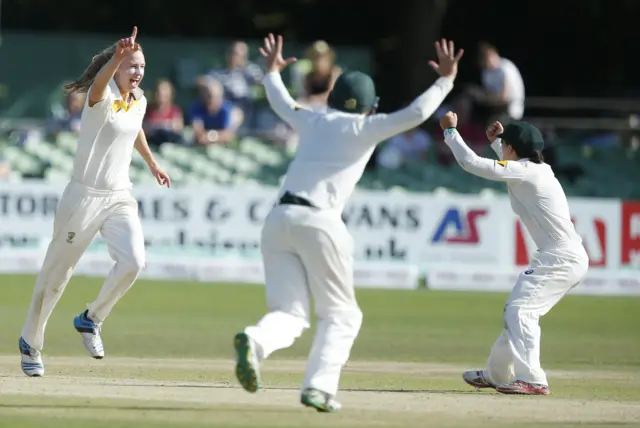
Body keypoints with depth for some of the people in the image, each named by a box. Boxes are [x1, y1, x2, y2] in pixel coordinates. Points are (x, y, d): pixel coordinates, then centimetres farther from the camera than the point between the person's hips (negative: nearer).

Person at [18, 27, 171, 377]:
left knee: (133, 261, -19)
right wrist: (118, 56, -62)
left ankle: (91, 320, 5)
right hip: (84, 198, -5)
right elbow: (99, 82, -42)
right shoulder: (102, 97, -16)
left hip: (120, 199, 5)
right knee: (56, 274, 6)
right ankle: (31, 342, 26)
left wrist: (152, 163, 42)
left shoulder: (138, 101, 5)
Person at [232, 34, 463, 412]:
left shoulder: (314, 121, 22)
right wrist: (445, 80, 9)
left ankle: (257, 341, -30)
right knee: (340, 314, 9)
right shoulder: (366, 128, 7)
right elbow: (416, 113, -3)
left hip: (278, 220, 5)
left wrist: (272, 73, 60)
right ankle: (319, 386, -10)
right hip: (318, 222, -5)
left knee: (291, 311, 4)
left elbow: (283, 104, 42)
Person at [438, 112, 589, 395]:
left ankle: (532, 379, -24)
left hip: (562, 259, -10)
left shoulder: (523, 171, -14)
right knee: (516, 310, 18)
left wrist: (450, 132, -4)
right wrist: (496, 141, 36)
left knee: (521, 310, -17)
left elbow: (471, 163, -15)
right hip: (564, 257, 10)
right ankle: (496, 374, 31)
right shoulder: (538, 169, 13)